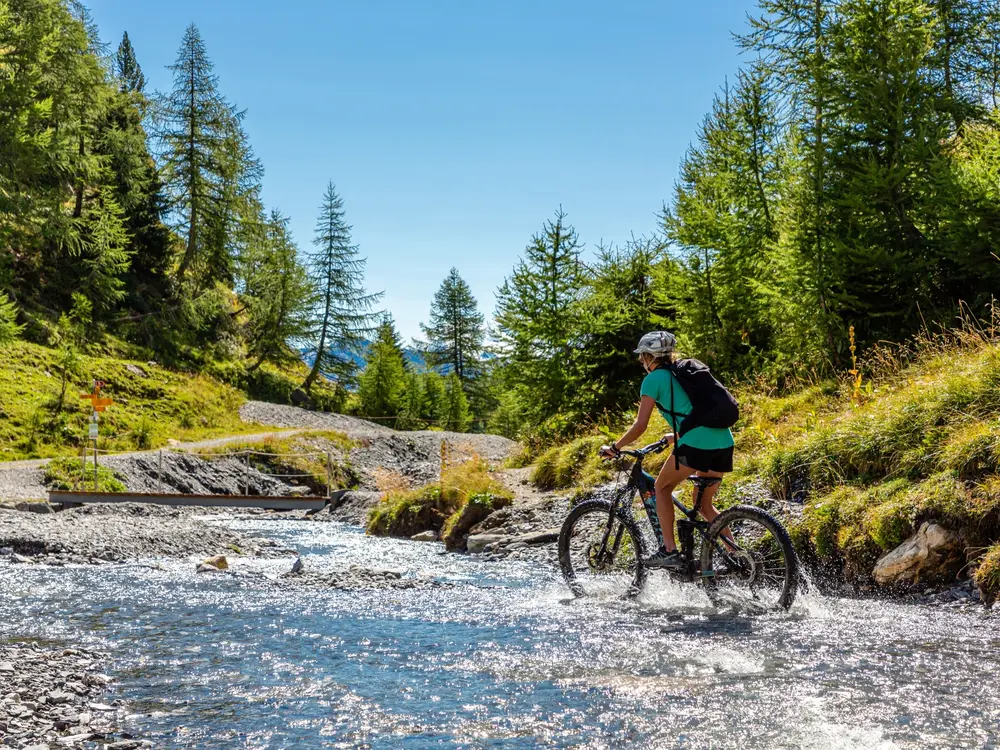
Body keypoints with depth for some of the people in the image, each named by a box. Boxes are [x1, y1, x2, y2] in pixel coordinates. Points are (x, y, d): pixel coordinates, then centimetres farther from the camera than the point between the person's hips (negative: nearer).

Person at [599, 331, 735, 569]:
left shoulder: (653, 379, 3)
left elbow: (640, 425, -2)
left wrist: (613, 448, 9)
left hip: (696, 444, -7)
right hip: (724, 442, 7)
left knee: (662, 488, 15)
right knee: (704, 503, 21)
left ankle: (669, 551, 9)